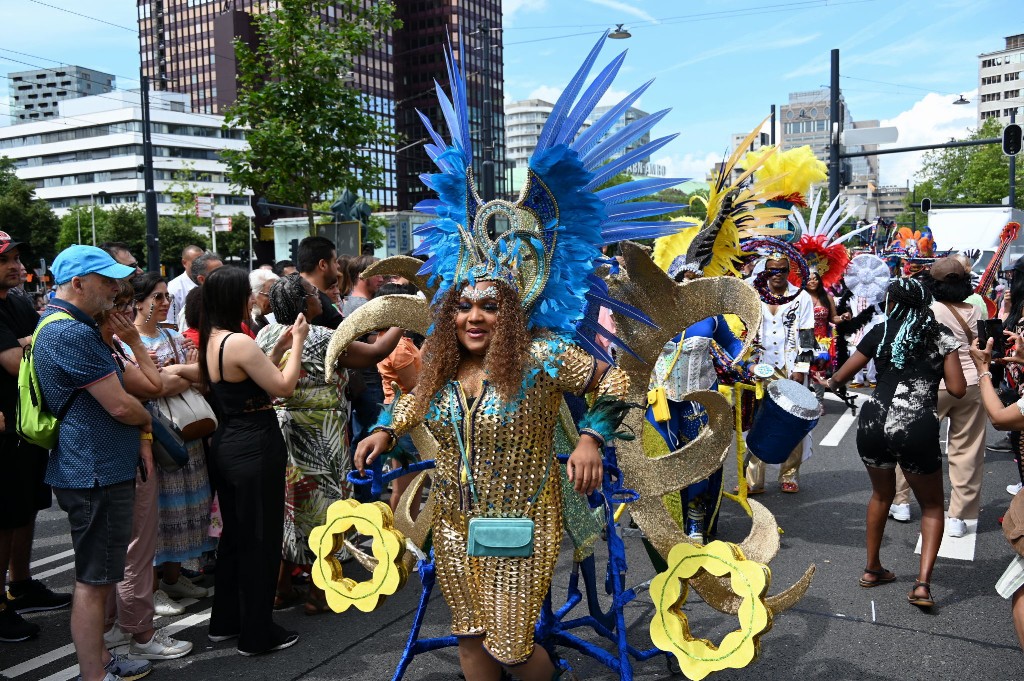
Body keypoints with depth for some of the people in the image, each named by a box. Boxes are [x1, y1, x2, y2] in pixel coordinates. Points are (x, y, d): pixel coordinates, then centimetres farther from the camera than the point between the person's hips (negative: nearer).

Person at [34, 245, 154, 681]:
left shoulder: (73, 326, 14)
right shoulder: (72, 333, -20)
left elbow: (107, 396, 19)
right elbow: (120, 405, -21)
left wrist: (137, 436, 6)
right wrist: (146, 422, 1)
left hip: (100, 469, 11)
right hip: (96, 474, -11)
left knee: (98, 576, 20)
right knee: (93, 581, -1)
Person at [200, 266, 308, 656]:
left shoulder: (210, 341, 8)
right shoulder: (239, 342, -21)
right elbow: (284, 387, -16)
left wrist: (280, 347, 11)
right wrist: (297, 342, -6)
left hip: (227, 446, 10)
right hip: (255, 449, -9)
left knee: (234, 536, 20)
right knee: (260, 539, 3)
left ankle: (225, 621, 32)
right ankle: (257, 634, 14)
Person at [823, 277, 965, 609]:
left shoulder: (880, 332, 10)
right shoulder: (941, 336, 8)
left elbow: (842, 376, 15)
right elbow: (958, 390, 3)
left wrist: (828, 383, 37)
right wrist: (934, 370, 21)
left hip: (873, 423, 2)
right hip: (918, 429, -2)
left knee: (881, 494, 28)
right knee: (932, 506, 18)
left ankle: (872, 569, 37)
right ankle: (922, 583, 3)